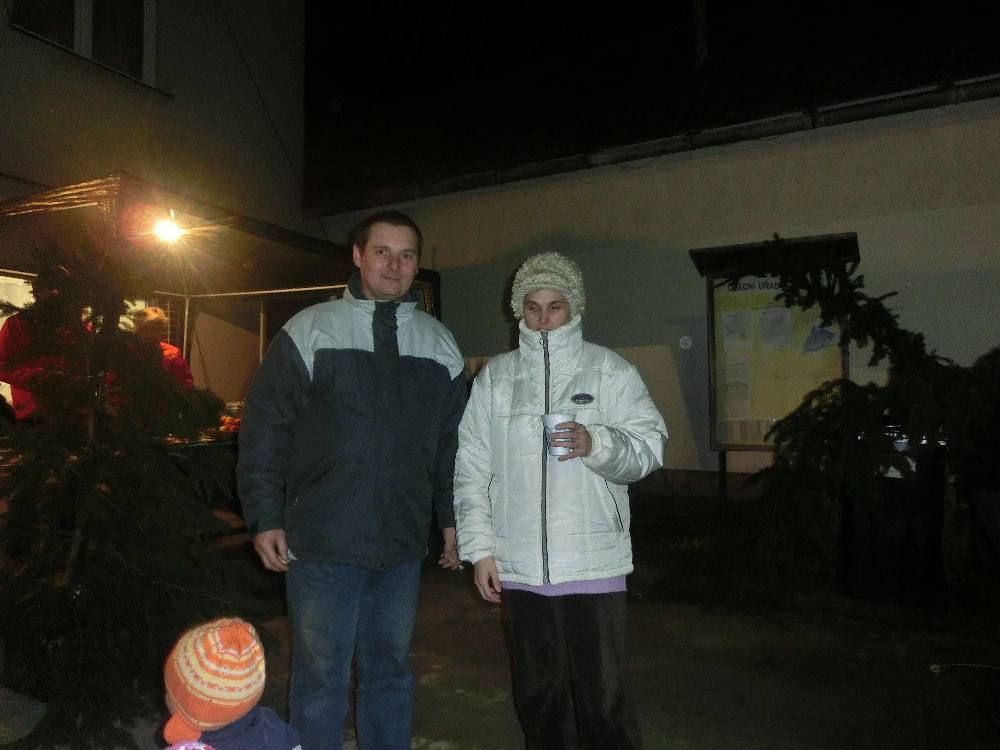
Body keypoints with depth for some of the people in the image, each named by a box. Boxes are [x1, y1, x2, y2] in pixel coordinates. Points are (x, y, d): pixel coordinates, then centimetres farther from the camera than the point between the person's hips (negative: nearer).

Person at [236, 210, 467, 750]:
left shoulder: (440, 345, 7)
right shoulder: (310, 331, -2)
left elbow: (452, 442, 11)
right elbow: (264, 430, -2)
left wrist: (451, 518, 11)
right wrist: (265, 518, -5)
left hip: (403, 546, 3)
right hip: (321, 544, -3)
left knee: (390, 671, 18)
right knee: (320, 678, 9)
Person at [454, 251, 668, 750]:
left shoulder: (609, 369, 2)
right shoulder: (495, 377, 8)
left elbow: (650, 446, -3)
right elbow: (471, 470, 7)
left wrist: (596, 444, -22)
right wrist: (480, 549, 2)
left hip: (595, 564, -2)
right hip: (519, 567, 3)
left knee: (604, 700, 5)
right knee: (537, 696, 17)